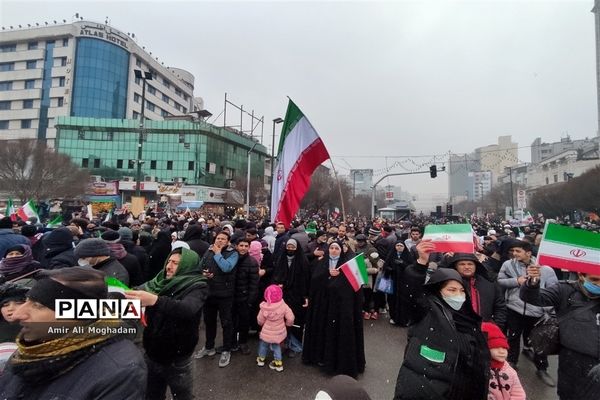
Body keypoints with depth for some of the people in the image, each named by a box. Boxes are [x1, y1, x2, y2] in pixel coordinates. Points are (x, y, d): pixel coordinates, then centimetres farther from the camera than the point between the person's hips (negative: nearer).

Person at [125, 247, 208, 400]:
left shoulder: (197, 286, -18)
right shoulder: (160, 282, -1)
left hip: (177, 359, -4)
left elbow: (188, 309, -36)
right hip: (152, 353, 5)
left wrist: (155, 300, -48)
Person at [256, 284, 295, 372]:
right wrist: (287, 323, 4)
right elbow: (290, 318, -18)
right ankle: (278, 362, 28)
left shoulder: (264, 308, -23)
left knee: (263, 344, 25)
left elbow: (260, 321, -8)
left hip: (267, 333, -1)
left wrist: (262, 324, 15)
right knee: (276, 346, 25)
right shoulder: (283, 305, -21)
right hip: (279, 332, 1)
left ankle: (261, 359, 42)